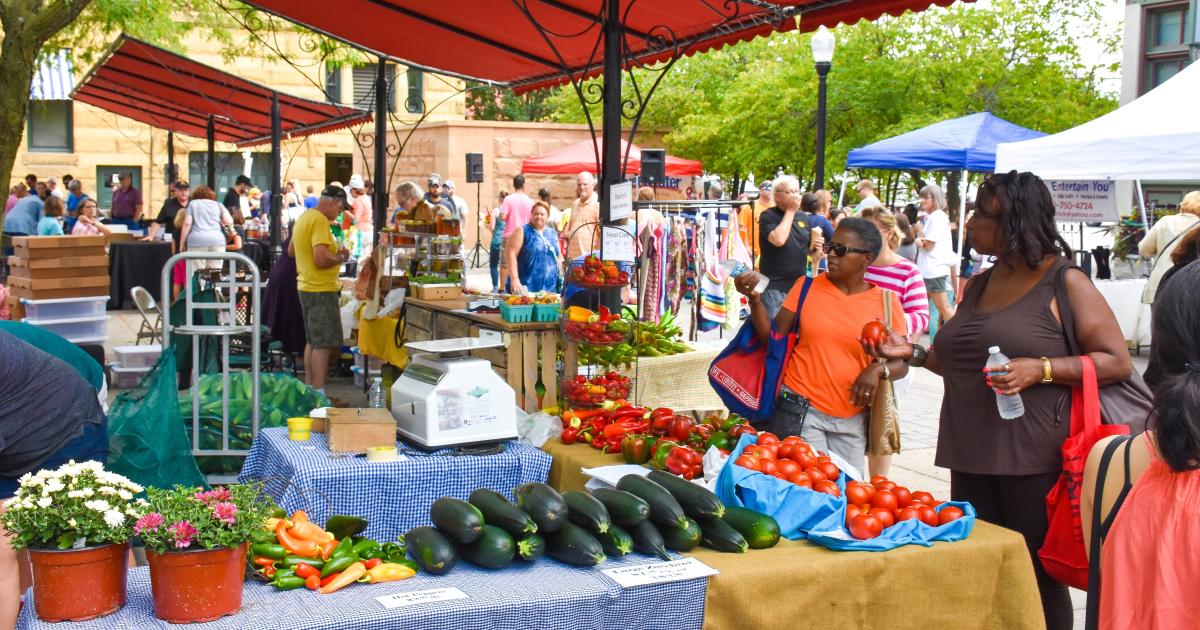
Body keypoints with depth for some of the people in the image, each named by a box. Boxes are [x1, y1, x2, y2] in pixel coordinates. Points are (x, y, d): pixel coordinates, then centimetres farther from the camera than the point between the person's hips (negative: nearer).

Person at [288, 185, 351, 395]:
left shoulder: (303, 218, 13)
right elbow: (321, 259, -28)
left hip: (306, 287, 10)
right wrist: (340, 258, -9)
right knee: (323, 344, -6)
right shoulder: (320, 221, -19)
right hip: (321, 290, -10)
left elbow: (291, 251, 25)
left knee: (312, 341, 18)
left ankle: (309, 388, 25)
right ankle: (319, 393, -5)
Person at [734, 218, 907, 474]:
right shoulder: (806, 287, 2)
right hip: (801, 411, -1)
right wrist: (755, 299, -11)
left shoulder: (886, 302, 1)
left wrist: (878, 369, -15)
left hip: (851, 421, 1)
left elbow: (902, 364, 5)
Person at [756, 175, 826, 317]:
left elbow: (811, 251, 19)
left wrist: (816, 248, -5)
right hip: (775, 286, -6)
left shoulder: (804, 217, 11)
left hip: (800, 285, 6)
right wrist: (790, 211, -16)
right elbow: (779, 240, -25)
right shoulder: (768, 216, -6)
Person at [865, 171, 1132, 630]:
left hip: (1034, 460, -6)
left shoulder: (1065, 283, -4)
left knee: (1039, 576, 2)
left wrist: (1041, 369, -20)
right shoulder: (979, 285, 16)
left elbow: (1117, 362, -8)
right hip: (972, 456, 7)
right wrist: (912, 353, 12)